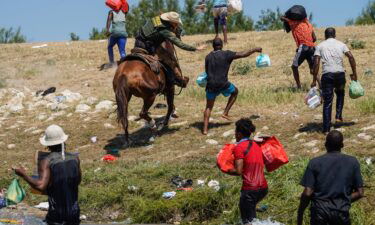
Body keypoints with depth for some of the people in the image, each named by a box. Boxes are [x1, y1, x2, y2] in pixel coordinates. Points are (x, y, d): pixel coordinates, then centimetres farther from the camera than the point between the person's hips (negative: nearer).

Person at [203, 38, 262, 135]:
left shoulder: (208, 57, 6)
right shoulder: (226, 54, -4)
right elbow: (243, 54, -2)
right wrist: (255, 50, 11)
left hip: (211, 85, 3)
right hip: (223, 84, -3)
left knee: (208, 107, 15)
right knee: (235, 91, 28)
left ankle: (205, 129, 2)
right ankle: (225, 113, 22)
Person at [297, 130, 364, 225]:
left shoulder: (315, 163, -1)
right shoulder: (352, 162, 3)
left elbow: (307, 193, -7)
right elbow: (359, 193, 2)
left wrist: (300, 215, 4)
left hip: (319, 209, 0)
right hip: (341, 210, 0)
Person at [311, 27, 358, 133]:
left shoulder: (320, 46, 10)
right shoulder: (341, 44, 15)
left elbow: (316, 63, -1)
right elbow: (351, 57, 1)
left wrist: (314, 80, 0)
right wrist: (354, 74, 5)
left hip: (327, 74, -1)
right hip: (340, 73, 1)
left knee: (327, 101, 3)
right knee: (340, 93, 31)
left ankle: (326, 128, -1)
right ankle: (338, 116, 20)